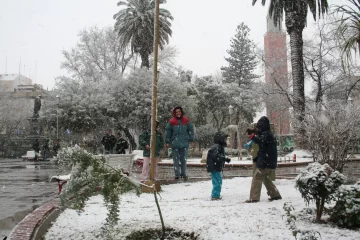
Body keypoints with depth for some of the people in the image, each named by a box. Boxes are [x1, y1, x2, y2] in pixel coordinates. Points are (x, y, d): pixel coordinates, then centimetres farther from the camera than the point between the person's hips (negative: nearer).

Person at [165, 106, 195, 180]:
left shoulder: (186, 120, 2)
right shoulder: (171, 121, -1)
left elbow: (190, 130, 6)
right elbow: (168, 131, 2)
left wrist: (191, 140, 3)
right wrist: (168, 142, 2)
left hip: (184, 143, 1)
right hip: (175, 143, -1)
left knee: (184, 159, 8)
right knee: (176, 160, 4)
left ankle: (184, 174, 20)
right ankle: (177, 174, 13)